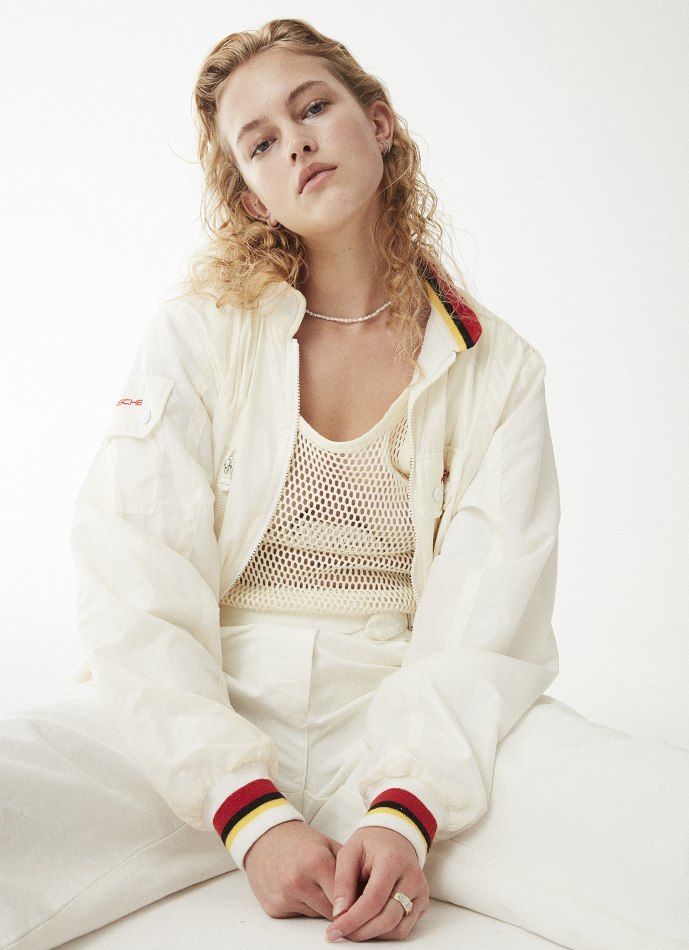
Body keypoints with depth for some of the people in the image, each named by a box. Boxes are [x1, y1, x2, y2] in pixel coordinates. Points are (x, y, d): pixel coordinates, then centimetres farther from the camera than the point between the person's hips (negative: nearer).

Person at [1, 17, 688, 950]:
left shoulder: (498, 367, 6)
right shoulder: (199, 332, 4)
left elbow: (486, 626, -2)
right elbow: (137, 598, -5)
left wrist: (406, 810, -18)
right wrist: (252, 814, -16)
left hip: (407, 728, 0)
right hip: (197, 725, 1)